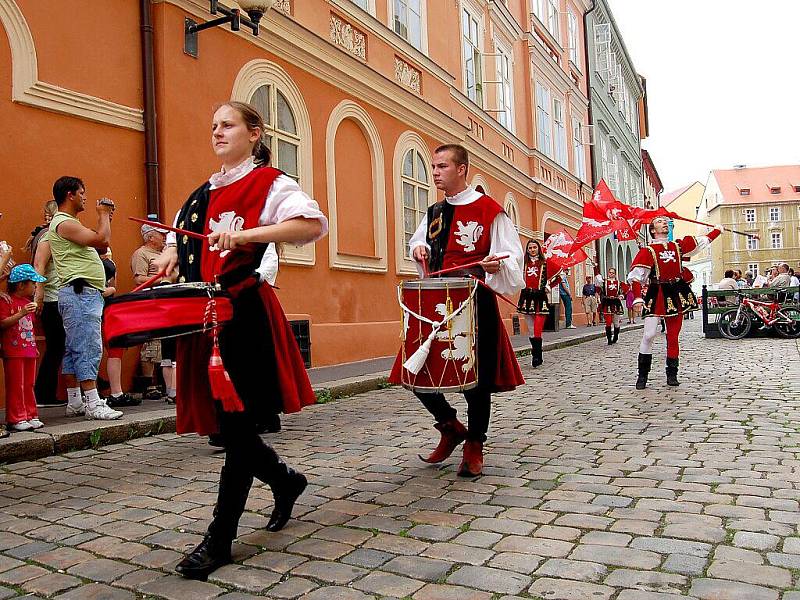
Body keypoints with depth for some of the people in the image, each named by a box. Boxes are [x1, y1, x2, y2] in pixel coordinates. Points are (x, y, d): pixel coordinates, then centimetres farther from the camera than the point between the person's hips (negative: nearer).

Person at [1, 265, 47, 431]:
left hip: (29, 350, 8)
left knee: (29, 386, 11)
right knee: (15, 386, -2)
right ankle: (16, 419, 3)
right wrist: (21, 313, -28)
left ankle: (31, 416, 17)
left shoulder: (28, 302, 16)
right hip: (13, 352, -8)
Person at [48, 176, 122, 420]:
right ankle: (93, 403, -13)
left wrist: (105, 218, 20)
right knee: (88, 348, -13)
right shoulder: (64, 223, -10)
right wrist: (103, 214, -3)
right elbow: (102, 239, -19)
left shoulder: (69, 223, 23)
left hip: (85, 294, 11)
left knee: (74, 349, 11)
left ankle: (74, 403, 15)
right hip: (79, 292, -11)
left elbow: (100, 242, 26)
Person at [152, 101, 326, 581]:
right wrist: (170, 256, 9)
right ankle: (286, 481, 36)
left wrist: (247, 234, -26)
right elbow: (183, 235, 31)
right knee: (225, 424, 10)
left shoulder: (270, 182, -2)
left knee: (237, 424, -4)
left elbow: (315, 223, -19)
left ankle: (219, 539, 8)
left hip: (246, 313, -7)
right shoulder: (205, 192, 19)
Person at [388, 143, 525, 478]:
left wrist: (497, 263, -27)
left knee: (476, 375, 3)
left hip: (475, 304, -5)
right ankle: (450, 426, 25)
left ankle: (474, 445, 22)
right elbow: (417, 241, 30)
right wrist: (419, 248, 7)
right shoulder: (433, 212, 14)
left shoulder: (489, 210, -5)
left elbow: (512, 256, -6)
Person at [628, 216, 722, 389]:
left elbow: (701, 241, 30)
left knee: (673, 335, 7)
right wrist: (638, 298, -18)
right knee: (649, 335, -12)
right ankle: (642, 376, -3)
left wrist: (718, 230, 36)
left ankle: (672, 374, 16)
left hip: (676, 296, 4)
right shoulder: (647, 251, -1)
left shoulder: (678, 246, 13)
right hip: (656, 295, -4)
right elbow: (635, 277, -7)